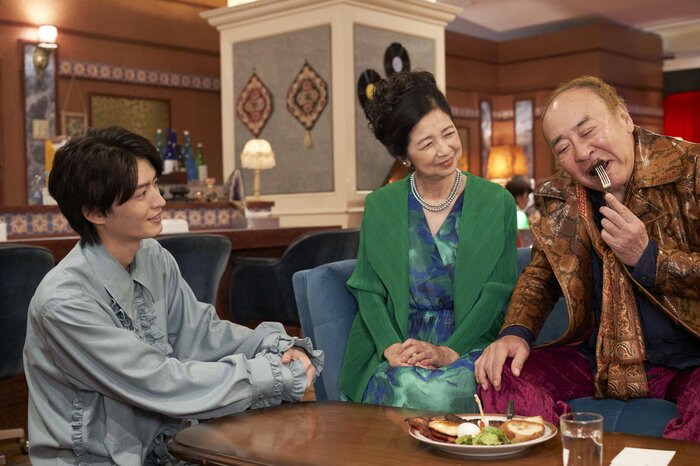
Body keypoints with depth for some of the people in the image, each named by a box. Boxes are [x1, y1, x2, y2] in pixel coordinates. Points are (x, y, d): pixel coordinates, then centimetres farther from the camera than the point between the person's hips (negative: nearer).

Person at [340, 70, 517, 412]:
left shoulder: (497, 203, 4)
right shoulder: (379, 206, 8)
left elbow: (498, 291, -2)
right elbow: (367, 289, 5)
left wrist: (449, 352, -16)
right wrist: (390, 346, -14)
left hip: (469, 346, 0)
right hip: (398, 352, 1)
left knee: (442, 390, -33)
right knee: (407, 388, -33)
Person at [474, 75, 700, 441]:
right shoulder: (561, 197, 5)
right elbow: (539, 276, 16)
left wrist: (647, 258, -20)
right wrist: (516, 332, -4)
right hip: (602, 362, 5)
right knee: (499, 378, -16)